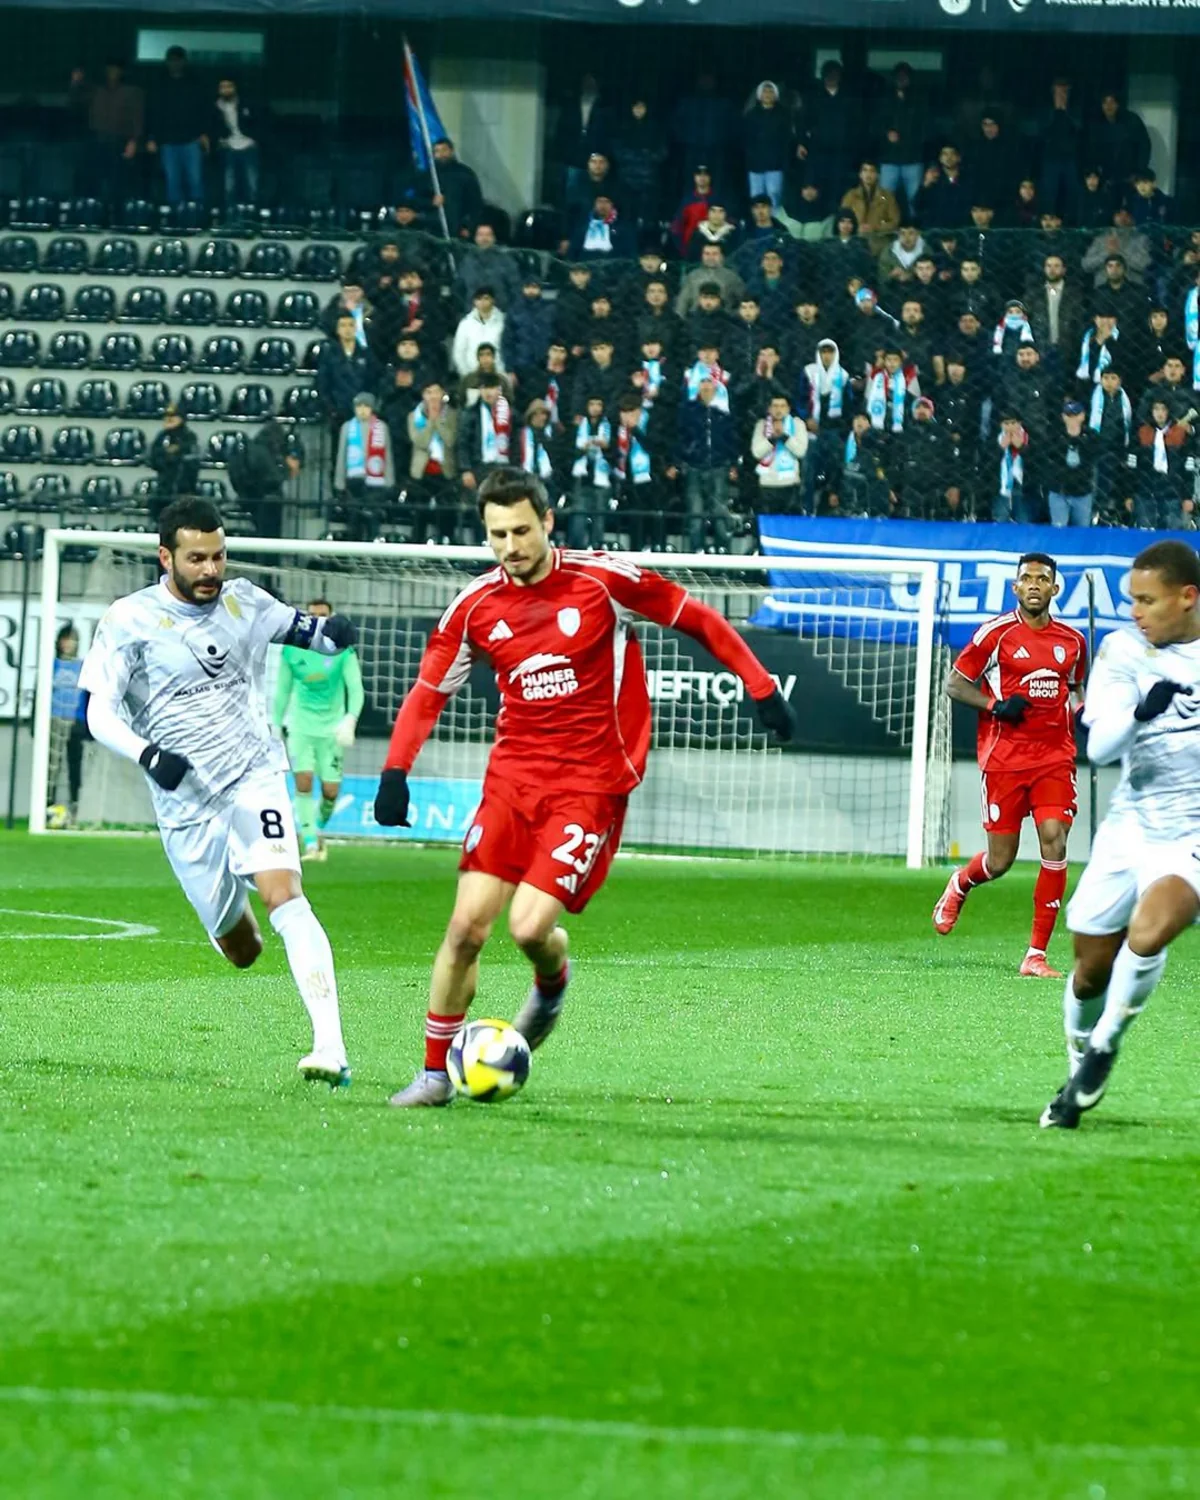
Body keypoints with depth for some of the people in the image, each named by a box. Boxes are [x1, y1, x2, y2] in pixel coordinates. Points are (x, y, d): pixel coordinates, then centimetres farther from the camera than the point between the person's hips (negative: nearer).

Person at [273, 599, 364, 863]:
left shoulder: (343, 651, -4)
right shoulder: (291, 651, 1)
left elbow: (355, 689, -10)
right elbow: (282, 690, 11)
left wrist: (350, 720, -26)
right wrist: (276, 726, 10)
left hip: (331, 728, -1)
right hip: (300, 726, 1)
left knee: (330, 789, -2)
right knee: (303, 779, -16)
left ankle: (320, 829, 28)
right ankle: (310, 842, -14)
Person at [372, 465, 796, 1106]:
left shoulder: (602, 580, -9)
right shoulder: (476, 606, 1)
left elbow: (695, 619, 2)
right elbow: (429, 692, 10)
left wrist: (760, 686, 0)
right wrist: (395, 772, -3)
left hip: (591, 783, -4)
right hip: (513, 776, 4)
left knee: (530, 926, -16)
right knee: (466, 926, -6)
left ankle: (551, 984, 22)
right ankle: (435, 1072, 9)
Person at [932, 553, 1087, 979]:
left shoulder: (1073, 641, 9)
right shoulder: (996, 633, -3)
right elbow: (955, 684, 1)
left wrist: (1077, 706, 4)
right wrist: (996, 706, -14)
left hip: (1055, 755, 3)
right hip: (1004, 756, -3)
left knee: (1054, 842, -14)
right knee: (1000, 861, 0)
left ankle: (1037, 955, -8)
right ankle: (960, 884, 39)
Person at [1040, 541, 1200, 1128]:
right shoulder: (1123, 650, -3)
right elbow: (1099, 746, -14)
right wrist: (1140, 712, -32)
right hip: (1130, 829, 3)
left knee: (1147, 933, -28)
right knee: (1092, 969, 8)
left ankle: (1103, 1047, -5)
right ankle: (1081, 1076, 34)